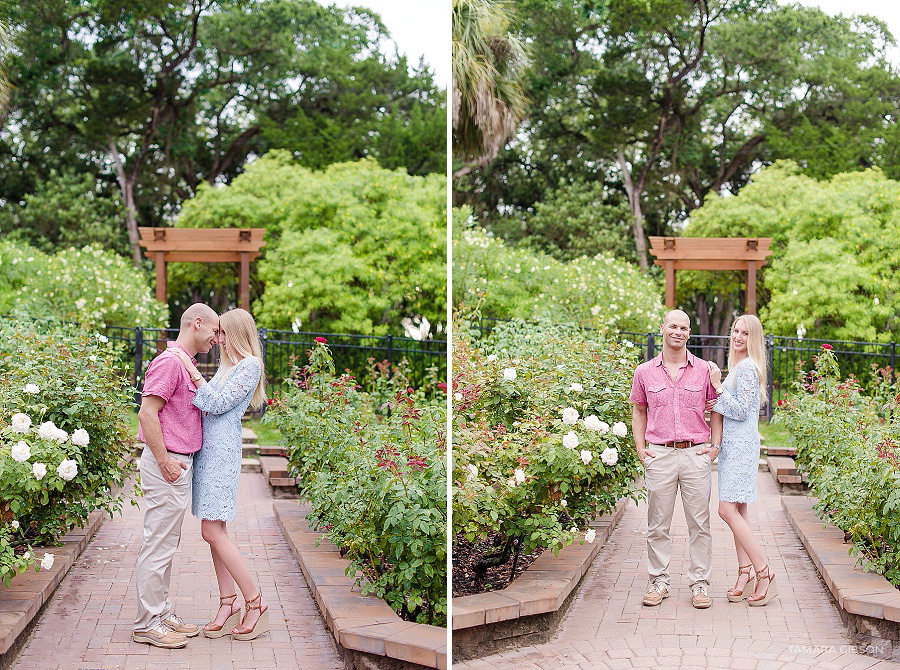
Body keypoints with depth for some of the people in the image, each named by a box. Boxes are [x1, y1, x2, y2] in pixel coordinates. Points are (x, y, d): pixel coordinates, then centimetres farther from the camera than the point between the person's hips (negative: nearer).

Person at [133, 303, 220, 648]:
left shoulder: (185, 364, 17)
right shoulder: (169, 362, -15)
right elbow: (147, 414, -21)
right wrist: (165, 461, -20)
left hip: (179, 462, 10)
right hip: (166, 464, -10)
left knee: (167, 542, 14)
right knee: (159, 543, -5)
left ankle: (161, 613, 22)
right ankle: (147, 623, 0)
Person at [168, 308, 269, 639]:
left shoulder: (250, 365, -8)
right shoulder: (228, 365, 19)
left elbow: (218, 404, -15)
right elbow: (206, 403, 16)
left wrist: (192, 372, -16)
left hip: (222, 450, -9)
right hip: (206, 448, 9)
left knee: (213, 532, -10)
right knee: (214, 531, 7)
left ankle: (255, 602, -3)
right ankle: (229, 604, 12)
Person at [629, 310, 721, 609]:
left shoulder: (704, 370, 5)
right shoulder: (645, 372, 7)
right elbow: (638, 412, 16)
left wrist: (716, 447, 2)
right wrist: (640, 448, 5)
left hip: (696, 454, 0)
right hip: (659, 455, 1)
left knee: (699, 524, 2)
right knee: (658, 525, 5)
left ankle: (700, 584, 10)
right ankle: (658, 582, 15)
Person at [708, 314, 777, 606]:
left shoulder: (746, 368, -13)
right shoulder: (738, 367, 18)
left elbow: (742, 410, -18)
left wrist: (718, 385, -15)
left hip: (741, 445, -10)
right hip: (733, 445, 10)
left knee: (728, 509, -14)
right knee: (738, 510, 8)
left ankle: (764, 574, -12)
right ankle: (745, 574, 10)